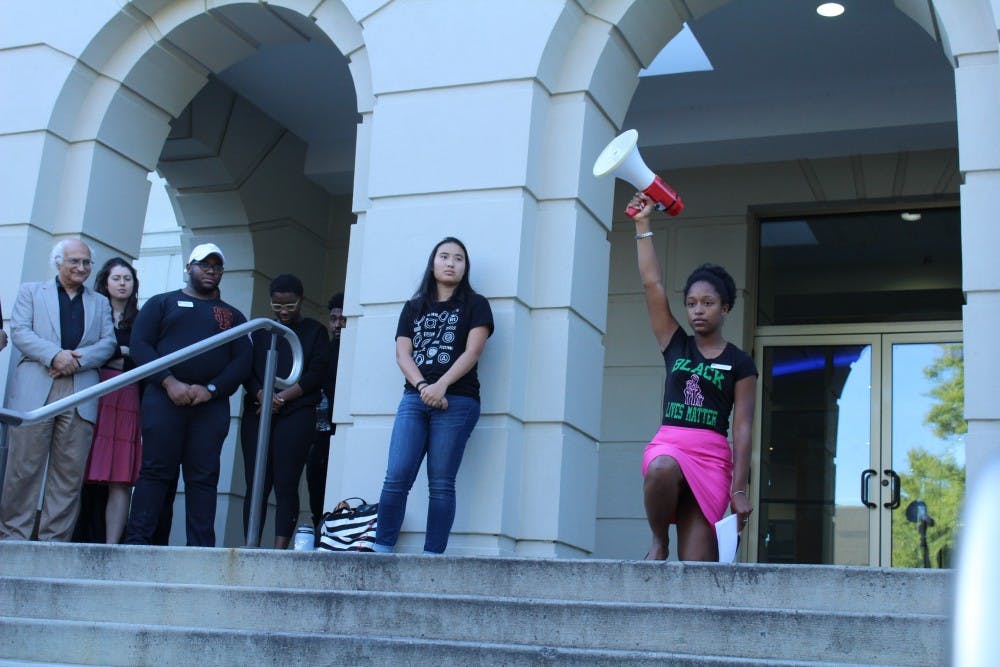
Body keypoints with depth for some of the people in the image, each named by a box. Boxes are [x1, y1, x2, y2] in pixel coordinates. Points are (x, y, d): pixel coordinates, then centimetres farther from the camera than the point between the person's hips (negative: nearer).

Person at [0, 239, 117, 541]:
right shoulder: (31, 292, 17)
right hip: (34, 391, -2)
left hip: (80, 394, 2)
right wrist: (55, 355, -12)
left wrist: (77, 359, -9)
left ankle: (54, 540, 3)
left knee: (70, 471, -2)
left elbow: (108, 342, 10)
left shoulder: (100, 303, 23)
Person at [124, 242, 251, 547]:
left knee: (204, 477, -3)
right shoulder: (162, 303, 15)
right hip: (165, 397, -2)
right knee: (156, 471, -6)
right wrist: (170, 383, -11)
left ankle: (201, 548, -3)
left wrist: (211, 389, -8)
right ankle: (137, 542, -4)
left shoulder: (233, 316, 21)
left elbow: (242, 361, 10)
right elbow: (140, 343, 3)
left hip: (212, 405, 2)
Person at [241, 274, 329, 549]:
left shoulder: (315, 331, 12)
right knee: (256, 485, -3)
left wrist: (282, 397, -9)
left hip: (296, 413, -3)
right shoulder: (260, 331, 20)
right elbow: (246, 369, 11)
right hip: (257, 412, 3)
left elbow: (316, 375, 1)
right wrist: (261, 395, -9)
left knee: (286, 485, -10)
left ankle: (280, 550, -13)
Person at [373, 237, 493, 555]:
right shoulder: (413, 307, 21)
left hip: (457, 401, -3)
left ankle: (432, 556, -6)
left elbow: (472, 352, -2)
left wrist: (441, 387, -15)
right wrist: (422, 386, -10)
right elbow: (402, 354, 9)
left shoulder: (474, 305, 11)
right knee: (396, 478, -7)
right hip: (413, 399, 3)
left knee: (441, 483, -6)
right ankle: (382, 550, -4)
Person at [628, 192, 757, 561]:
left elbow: (742, 428, -1)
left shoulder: (739, 363, 6)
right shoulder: (675, 346, 12)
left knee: (697, 563, -13)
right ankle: (658, 540, -11)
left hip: (713, 455, -1)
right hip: (668, 444, 1)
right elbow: (652, 284, 6)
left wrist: (739, 488, -8)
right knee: (662, 469, -37)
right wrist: (643, 225, 2)